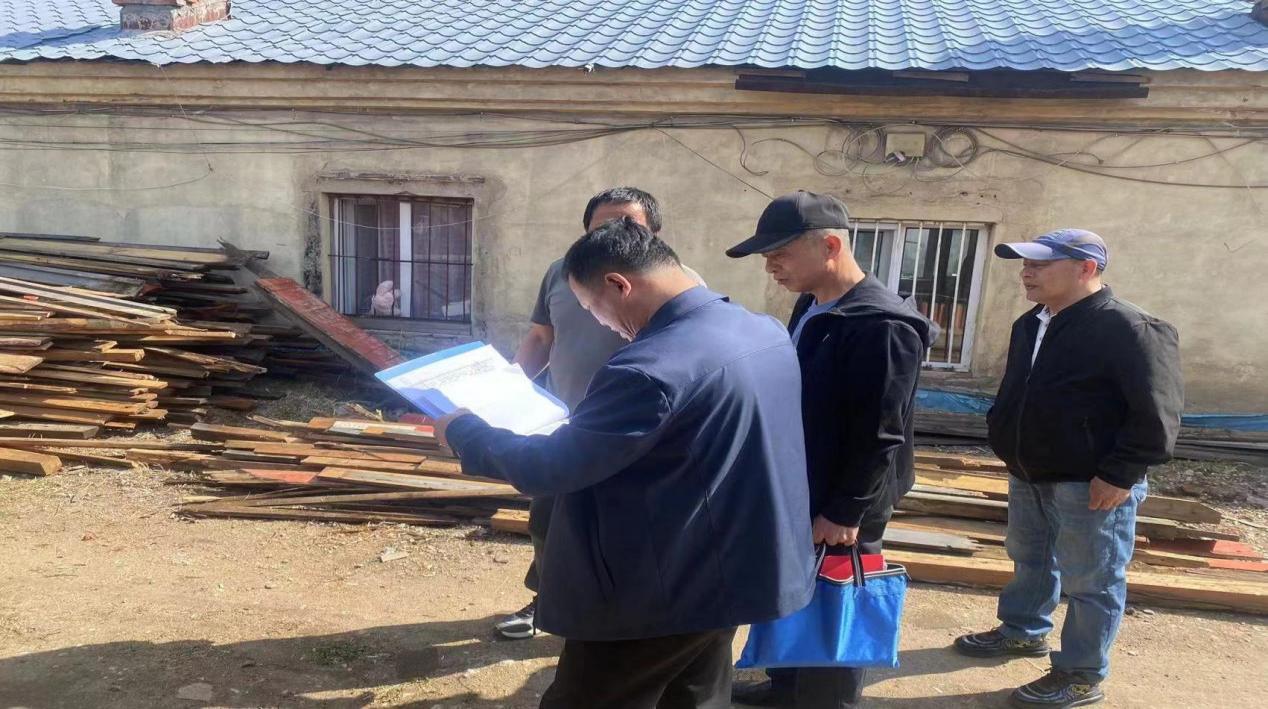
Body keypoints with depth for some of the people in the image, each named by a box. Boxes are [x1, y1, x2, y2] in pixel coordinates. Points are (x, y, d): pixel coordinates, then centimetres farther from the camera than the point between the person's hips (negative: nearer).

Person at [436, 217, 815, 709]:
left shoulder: (652, 368, -29)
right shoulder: (768, 332, -1)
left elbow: (545, 469, -22)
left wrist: (462, 431, -6)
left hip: (659, 597, -8)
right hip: (735, 576, 9)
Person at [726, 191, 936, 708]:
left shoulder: (881, 325, -23)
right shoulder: (811, 308, 7)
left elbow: (880, 436, -24)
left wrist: (845, 512, -20)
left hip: (838, 512, -9)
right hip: (796, 496, 9)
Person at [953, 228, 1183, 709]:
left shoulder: (1130, 329, -18)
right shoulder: (1030, 324, 8)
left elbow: (1156, 414, -19)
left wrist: (1120, 475, -20)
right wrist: (1008, 446, 16)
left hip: (1092, 485, -8)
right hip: (1029, 477, 9)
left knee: (1091, 583, 5)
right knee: (1030, 561, 23)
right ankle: (1023, 632, 43)